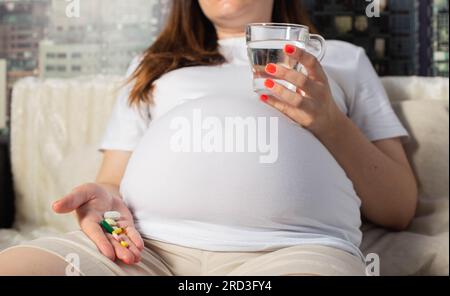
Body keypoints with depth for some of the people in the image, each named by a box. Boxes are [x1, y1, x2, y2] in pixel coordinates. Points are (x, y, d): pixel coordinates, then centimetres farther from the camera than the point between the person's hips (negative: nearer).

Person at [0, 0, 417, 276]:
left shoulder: (341, 58, 25)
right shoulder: (151, 66, 31)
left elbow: (398, 209, 17)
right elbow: (112, 179, 24)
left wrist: (330, 123, 0)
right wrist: (102, 199, -1)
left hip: (294, 247, -2)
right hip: (143, 245, 3)